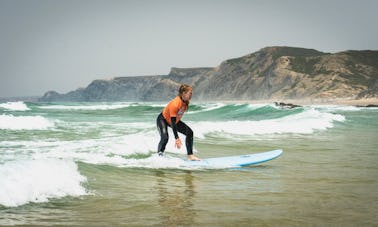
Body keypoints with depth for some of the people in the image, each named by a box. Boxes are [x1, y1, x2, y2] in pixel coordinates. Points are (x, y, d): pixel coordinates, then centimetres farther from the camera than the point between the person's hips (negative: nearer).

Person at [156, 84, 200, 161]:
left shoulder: (186, 101, -13)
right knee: (165, 138, -31)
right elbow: (172, 122, -37)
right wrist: (177, 138, -39)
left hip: (175, 120, 8)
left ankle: (190, 155, 1)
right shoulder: (175, 103, -37)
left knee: (189, 132, -4)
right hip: (163, 119, -8)